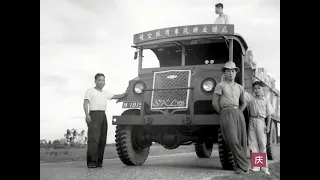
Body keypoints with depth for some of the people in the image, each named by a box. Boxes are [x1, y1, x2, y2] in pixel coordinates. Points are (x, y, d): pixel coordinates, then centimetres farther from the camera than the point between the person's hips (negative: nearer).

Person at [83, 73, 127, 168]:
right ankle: (91, 162, -15)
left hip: (103, 115, 7)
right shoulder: (90, 91, 6)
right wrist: (87, 115, -17)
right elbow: (85, 103, -3)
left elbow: (116, 97, 23)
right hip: (94, 115, -6)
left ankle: (99, 161, 6)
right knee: (93, 139, -15)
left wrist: (127, 93, 11)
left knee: (102, 140, 2)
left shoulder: (105, 93, 24)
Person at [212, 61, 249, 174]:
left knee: (242, 141, -2)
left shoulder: (239, 87, 18)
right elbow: (214, 103, 1)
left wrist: (239, 113, 10)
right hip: (226, 114, -5)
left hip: (238, 113, 5)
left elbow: (244, 103, 25)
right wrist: (224, 114, 3)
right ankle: (244, 165, -11)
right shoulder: (220, 85, 4)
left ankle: (238, 166, 7)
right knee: (233, 141, -17)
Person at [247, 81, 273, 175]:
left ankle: (264, 167, 2)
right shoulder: (251, 99, 9)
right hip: (252, 121, 2)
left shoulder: (266, 101, 5)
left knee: (262, 144, -3)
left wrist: (268, 126, -4)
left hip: (261, 121, -2)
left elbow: (269, 115, 5)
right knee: (253, 144, 0)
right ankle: (255, 166, 3)